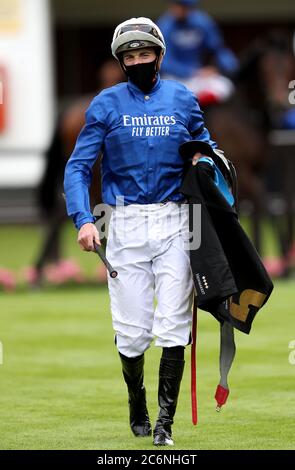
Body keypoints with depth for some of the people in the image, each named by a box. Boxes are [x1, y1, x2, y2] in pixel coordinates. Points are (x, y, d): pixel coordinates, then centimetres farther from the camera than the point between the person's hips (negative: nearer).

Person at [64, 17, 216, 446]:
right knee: (132, 330, 0)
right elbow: (78, 166, 0)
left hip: (175, 222, 1)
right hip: (126, 225, -1)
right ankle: (136, 401, 26)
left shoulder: (183, 101, 8)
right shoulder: (107, 104, 4)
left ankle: (165, 422, -6)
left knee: (174, 327, -8)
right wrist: (83, 219, -15)